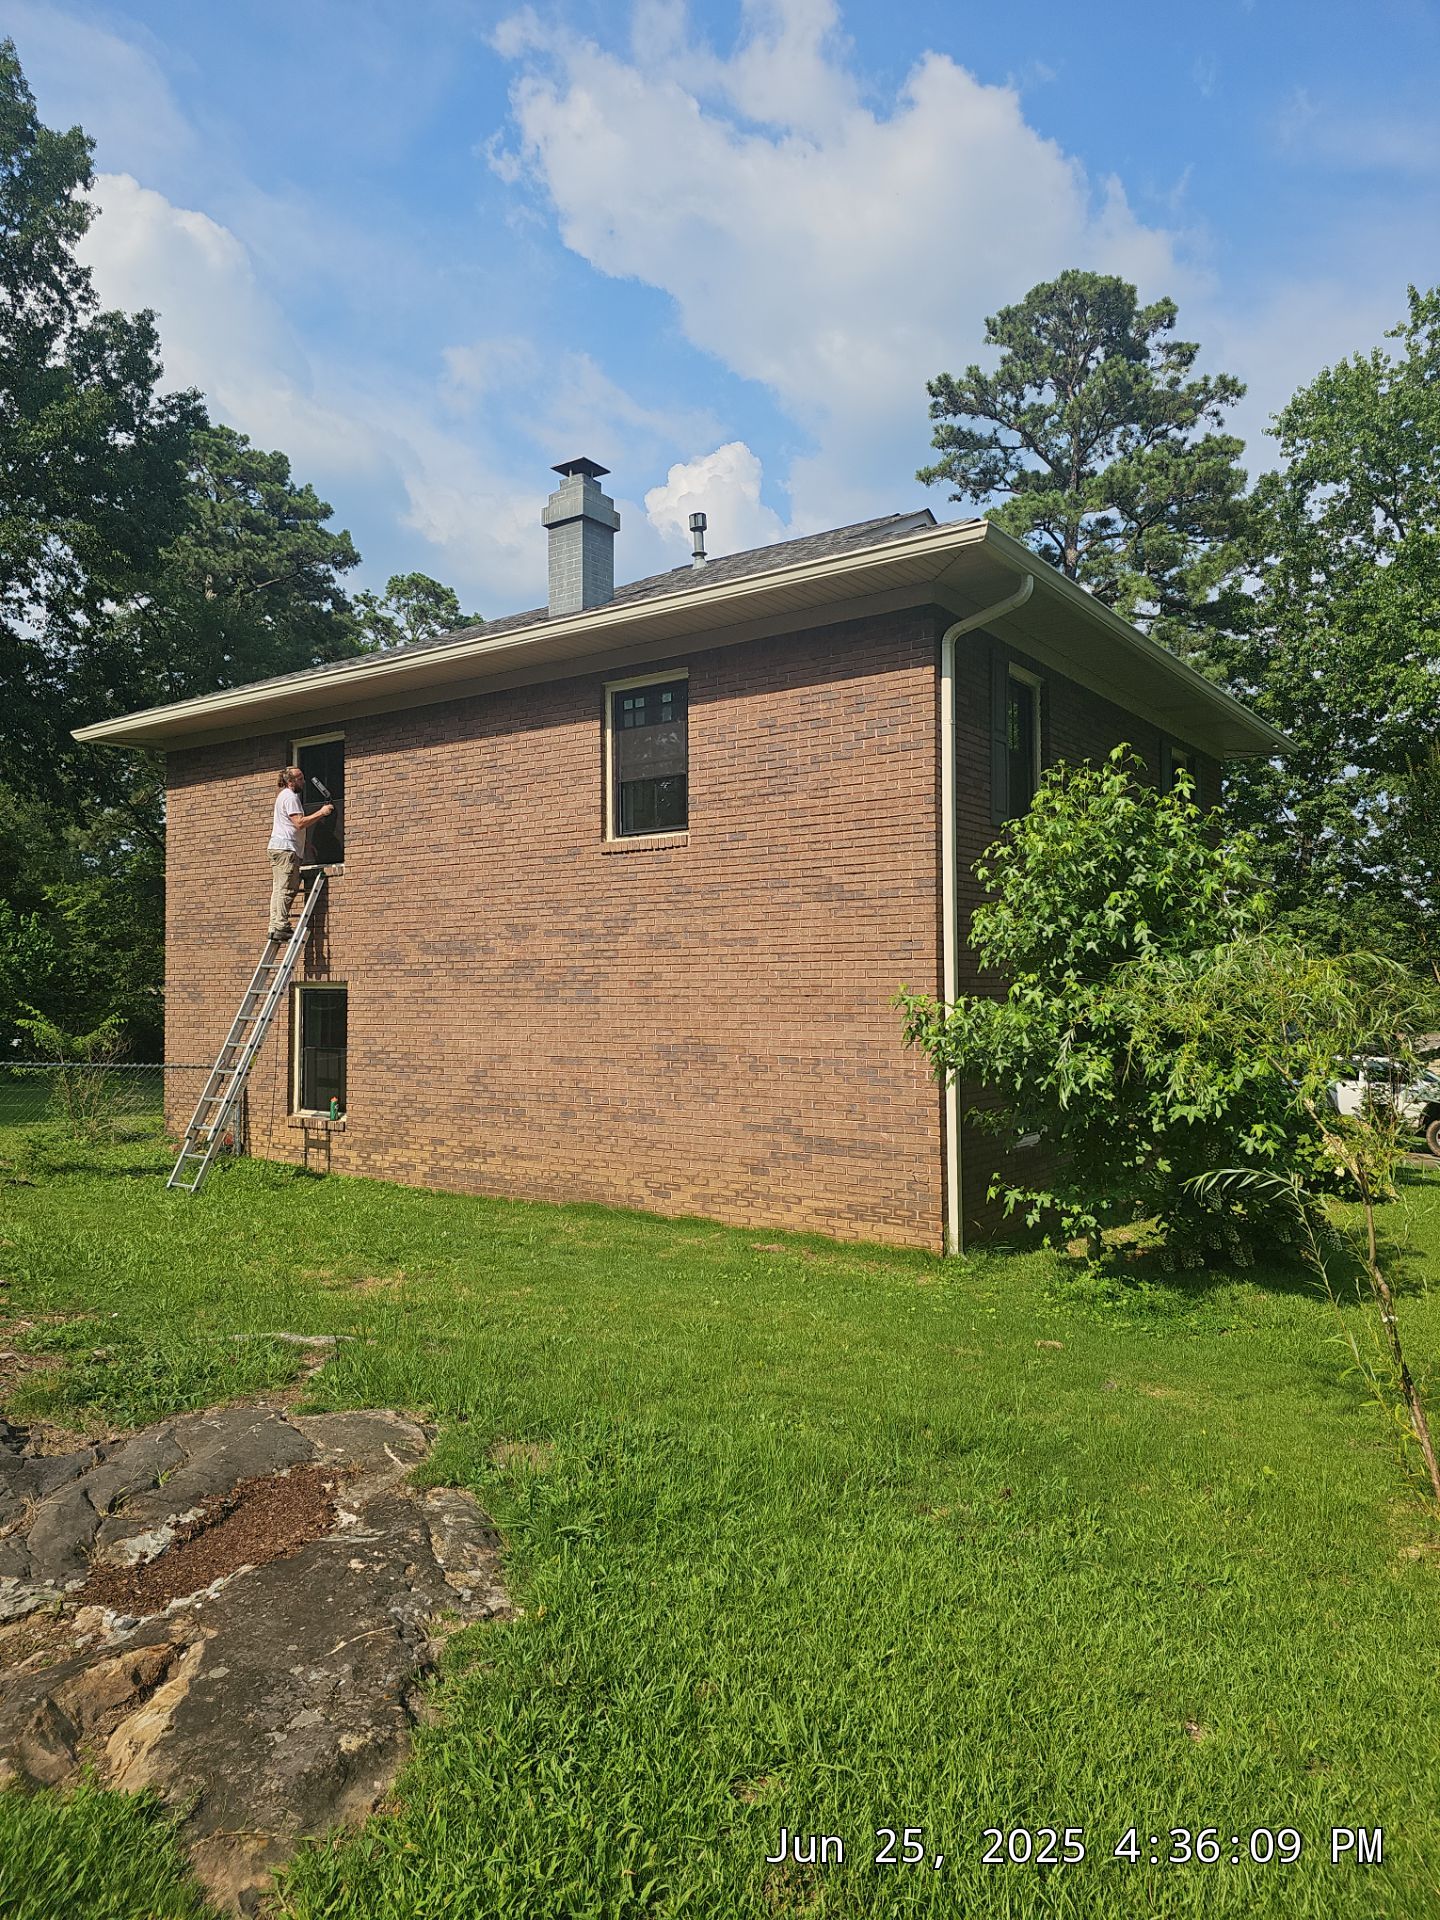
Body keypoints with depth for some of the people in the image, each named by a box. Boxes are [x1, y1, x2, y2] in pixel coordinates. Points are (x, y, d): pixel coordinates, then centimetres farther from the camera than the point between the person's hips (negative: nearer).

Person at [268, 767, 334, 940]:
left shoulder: (284, 795, 24)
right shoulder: (290, 796, -9)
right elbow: (300, 823, -20)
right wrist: (321, 813, -15)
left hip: (278, 848, 11)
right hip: (286, 848, -11)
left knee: (278, 890, 8)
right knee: (286, 889, -13)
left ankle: (274, 927, 7)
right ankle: (281, 927, -16)